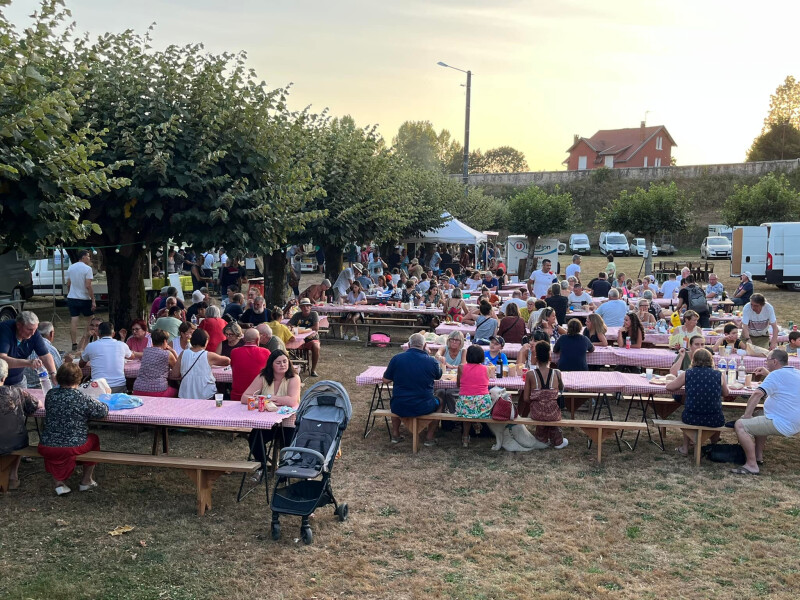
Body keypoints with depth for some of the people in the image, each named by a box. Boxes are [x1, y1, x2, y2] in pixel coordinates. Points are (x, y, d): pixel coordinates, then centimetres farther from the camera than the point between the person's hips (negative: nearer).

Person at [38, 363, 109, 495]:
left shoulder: (50, 394, 0)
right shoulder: (81, 398, -14)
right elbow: (103, 411, -9)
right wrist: (97, 403, 13)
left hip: (46, 447, 3)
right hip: (73, 447, -3)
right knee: (94, 439, 27)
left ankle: (59, 483, 25)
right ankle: (86, 482, 34)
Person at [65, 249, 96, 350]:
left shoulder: (71, 268, 8)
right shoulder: (87, 268, -12)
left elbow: (68, 284, 14)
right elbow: (88, 286, -17)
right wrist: (93, 300, -14)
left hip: (72, 298, 5)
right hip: (84, 299, -5)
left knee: (73, 321, 0)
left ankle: (74, 344, -2)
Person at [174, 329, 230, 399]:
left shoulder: (183, 354, 1)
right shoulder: (208, 356, -7)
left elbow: (175, 375, 4)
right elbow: (227, 361, 9)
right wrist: (212, 363, 27)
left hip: (186, 397, 4)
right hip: (205, 397, -4)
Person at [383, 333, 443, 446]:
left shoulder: (396, 358, -7)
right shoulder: (432, 361, -8)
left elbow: (385, 380, 2)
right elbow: (438, 376, 13)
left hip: (399, 408, 2)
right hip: (423, 408, -1)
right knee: (440, 402, 29)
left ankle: (395, 434, 33)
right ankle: (429, 437, 24)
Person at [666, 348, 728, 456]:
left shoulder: (687, 374, -3)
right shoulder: (719, 375, -1)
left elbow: (669, 387, 6)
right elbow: (725, 393, 15)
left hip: (691, 419, 0)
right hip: (714, 421, 0)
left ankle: (685, 448, 41)